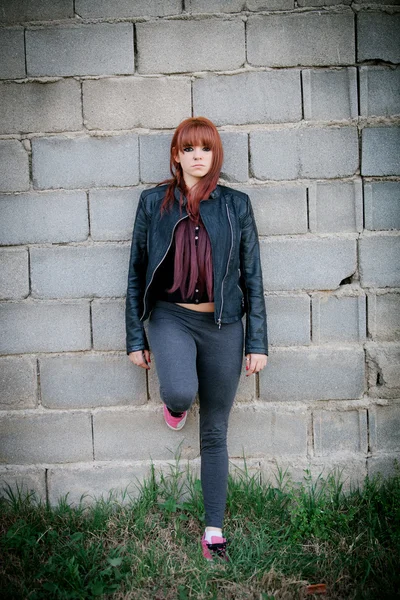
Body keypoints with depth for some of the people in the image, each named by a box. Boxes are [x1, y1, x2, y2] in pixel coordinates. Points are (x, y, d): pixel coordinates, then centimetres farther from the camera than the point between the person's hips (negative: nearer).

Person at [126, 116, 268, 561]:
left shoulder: (236, 204, 3)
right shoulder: (153, 202, 2)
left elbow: (252, 276, 3)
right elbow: (137, 272, 4)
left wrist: (257, 342, -1)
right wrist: (135, 337, 2)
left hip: (223, 325, 1)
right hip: (171, 318, -1)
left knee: (215, 432, 7)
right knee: (180, 393, -32)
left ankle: (214, 528, 22)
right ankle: (175, 403, 8)